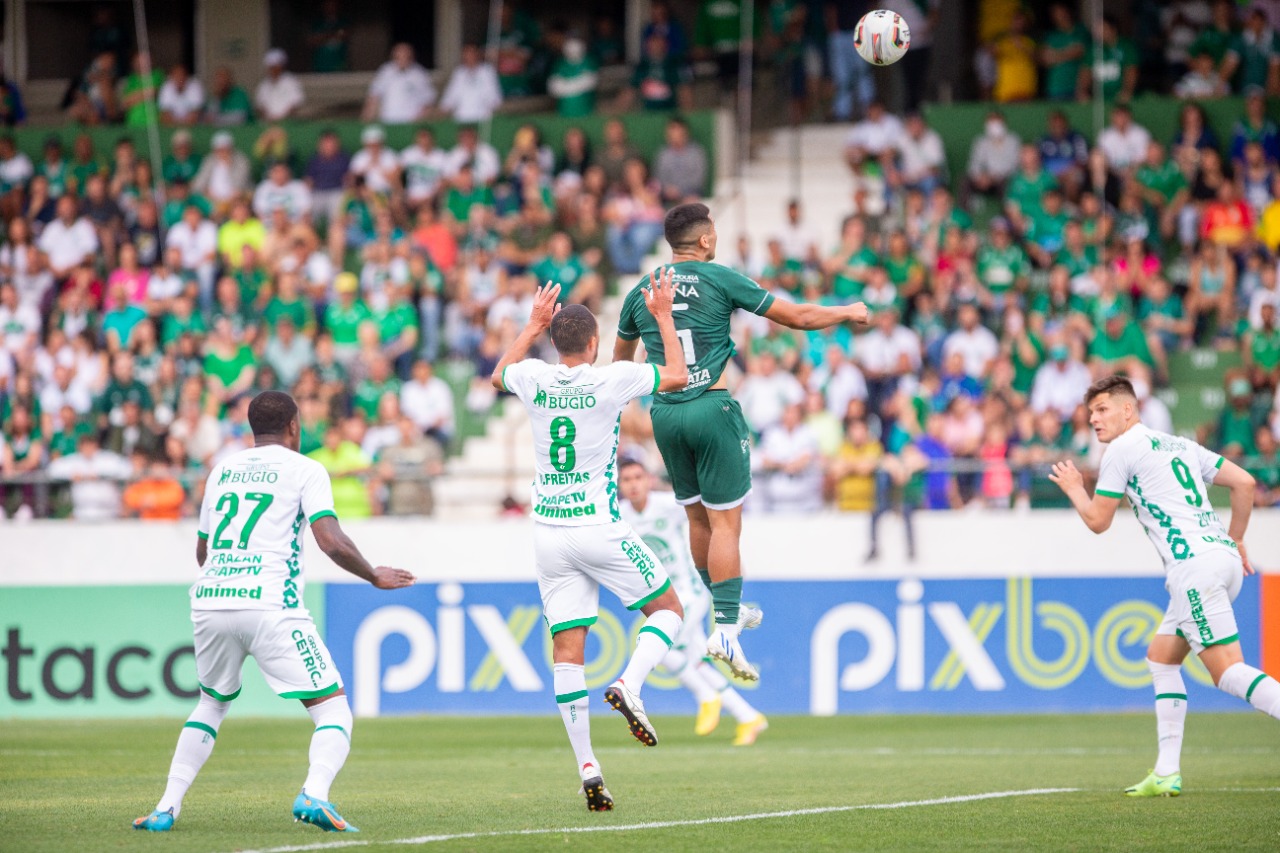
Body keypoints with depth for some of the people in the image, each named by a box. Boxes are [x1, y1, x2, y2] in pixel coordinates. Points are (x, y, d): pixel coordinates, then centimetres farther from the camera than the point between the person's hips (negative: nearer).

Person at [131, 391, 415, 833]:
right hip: (270, 605, -5)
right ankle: (313, 795, -25)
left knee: (212, 703, 27)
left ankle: (166, 808, 17)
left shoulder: (222, 469, 20)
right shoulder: (304, 470, 5)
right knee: (333, 709, 0)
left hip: (210, 600, 5)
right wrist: (374, 576, 8)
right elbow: (332, 541, -8)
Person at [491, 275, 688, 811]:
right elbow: (678, 376, 4)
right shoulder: (611, 380, -11)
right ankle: (628, 687, -12)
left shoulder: (534, 379, 0)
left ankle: (586, 767, -5)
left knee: (567, 650, 1)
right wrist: (663, 316, 13)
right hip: (601, 529, -4)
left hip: (550, 534, 4)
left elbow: (498, 375, 25)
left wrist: (534, 325, 30)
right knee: (668, 609, 14)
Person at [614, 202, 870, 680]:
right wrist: (848, 313, 19)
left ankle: (725, 610, 32)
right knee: (725, 522, -4)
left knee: (698, 517, 18)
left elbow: (621, 359, 25)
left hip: (665, 414, 5)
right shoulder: (720, 281, -3)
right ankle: (725, 631, -11)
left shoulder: (641, 292, 9)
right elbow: (797, 317, 1)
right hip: (712, 408, -5)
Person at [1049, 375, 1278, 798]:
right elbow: (1244, 482, 18)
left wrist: (1073, 488, 24)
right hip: (1223, 556, 9)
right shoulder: (1179, 445, 23)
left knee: (1228, 671, -14)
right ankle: (1166, 775, 15)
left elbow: (1097, 521, 6)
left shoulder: (1123, 449, 2)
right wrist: (1234, 541, 26)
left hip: (1194, 563, -9)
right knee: (1161, 658, 17)